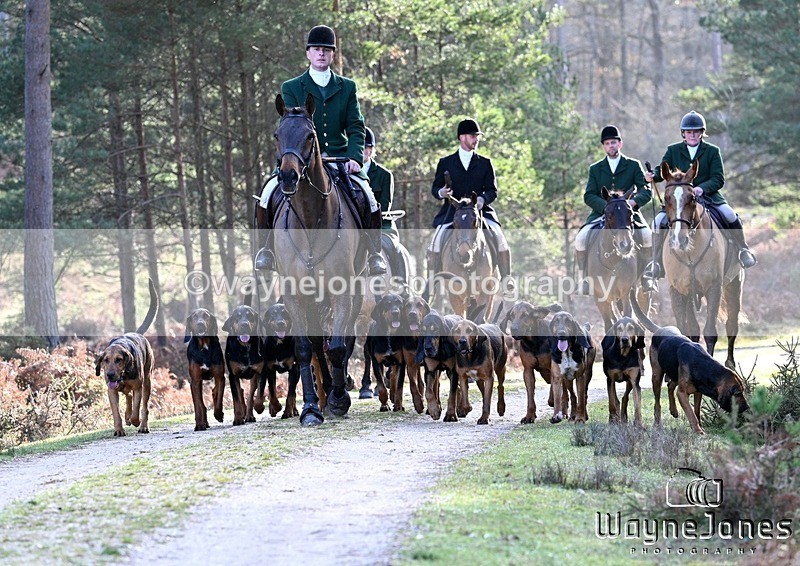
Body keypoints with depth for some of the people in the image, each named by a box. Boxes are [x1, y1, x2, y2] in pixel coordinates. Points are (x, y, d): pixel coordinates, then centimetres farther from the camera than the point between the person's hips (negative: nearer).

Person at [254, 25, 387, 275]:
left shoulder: (348, 88, 13)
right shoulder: (291, 88, 9)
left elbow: (355, 127, 5)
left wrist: (355, 158, -12)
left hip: (339, 158, 1)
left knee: (368, 197, -23)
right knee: (270, 192, -24)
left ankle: (375, 254, -9)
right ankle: (267, 248, -10)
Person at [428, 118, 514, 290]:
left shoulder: (485, 163, 12)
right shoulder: (445, 163, 12)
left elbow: (492, 190, 8)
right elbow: (435, 187, 12)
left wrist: (482, 199, -14)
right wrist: (441, 193, -13)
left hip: (480, 210, 0)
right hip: (452, 211, 0)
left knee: (498, 236, -21)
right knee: (438, 238, -24)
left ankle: (506, 277, -13)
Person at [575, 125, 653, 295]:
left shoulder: (633, 166, 10)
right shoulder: (595, 169, 14)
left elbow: (646, 191, 1)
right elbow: (588, 196, 3)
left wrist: (634, 201, -21)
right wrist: (607, 206, -16)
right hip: (601, 214, 1)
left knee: (648, 236, -29)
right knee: (581, 239, -24)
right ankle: (584, 279, -8)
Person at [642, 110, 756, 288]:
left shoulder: (712, 151, 5)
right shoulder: (673, 150, 10)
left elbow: (718, 179, -3)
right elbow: (663, 170, 1)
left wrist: (702, 188, -22)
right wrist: (653, 175, -23)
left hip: (708, 195, -1)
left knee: (730, 216, -26)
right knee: (659, 221, -20)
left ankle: (743, 251, -2)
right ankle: (656, 266, -9)